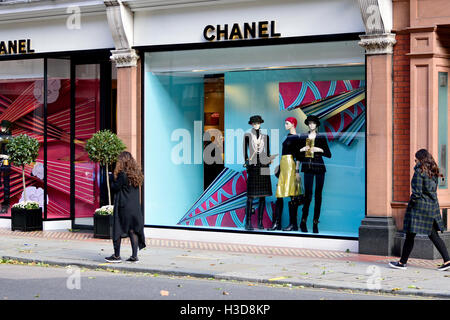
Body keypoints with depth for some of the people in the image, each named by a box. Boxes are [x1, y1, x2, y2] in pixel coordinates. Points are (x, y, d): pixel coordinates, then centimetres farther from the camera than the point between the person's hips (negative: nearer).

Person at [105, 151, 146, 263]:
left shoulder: (122, 174, -14)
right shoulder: (136, 174, 7)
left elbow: (115, 188, -12)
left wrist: (112, 178, 6)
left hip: (123, 207, -6)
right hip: (135, 207, 6)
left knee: (118, 230, 4)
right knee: (133, 230, 7)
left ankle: (117, 256, 8)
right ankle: (134, 256, 6)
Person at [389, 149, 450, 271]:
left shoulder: (419, 172, -13)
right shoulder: (433, 173, 11)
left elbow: (417, 193, -17)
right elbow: (433, 189, 15)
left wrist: (411, 203, -5)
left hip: (419, 206, -8)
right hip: (432, 206, 8)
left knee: (410, 235, 0)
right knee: (433, 235, 10)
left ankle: (402, 262, 6)